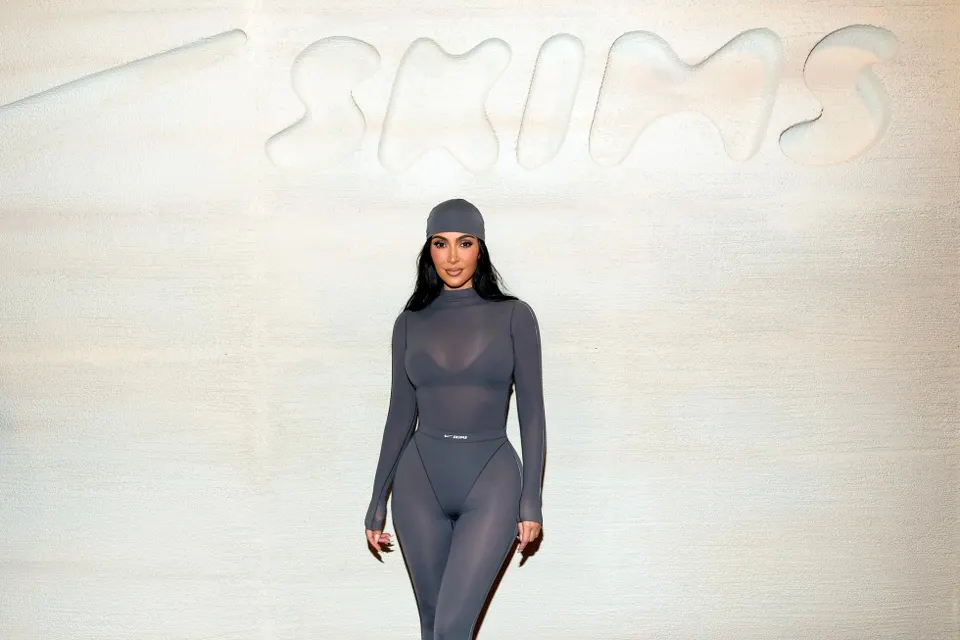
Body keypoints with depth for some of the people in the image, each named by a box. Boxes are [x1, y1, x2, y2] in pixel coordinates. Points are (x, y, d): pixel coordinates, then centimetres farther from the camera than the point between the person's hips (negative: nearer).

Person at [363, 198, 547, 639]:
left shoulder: (514, 316, -1)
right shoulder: (411, 322, 6)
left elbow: (531, 412, -1)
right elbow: (401, 414, 10)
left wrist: (532, 499, -7)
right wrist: (377, 502, 9)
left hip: (491, 484, -3)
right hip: (420, 483, 3)